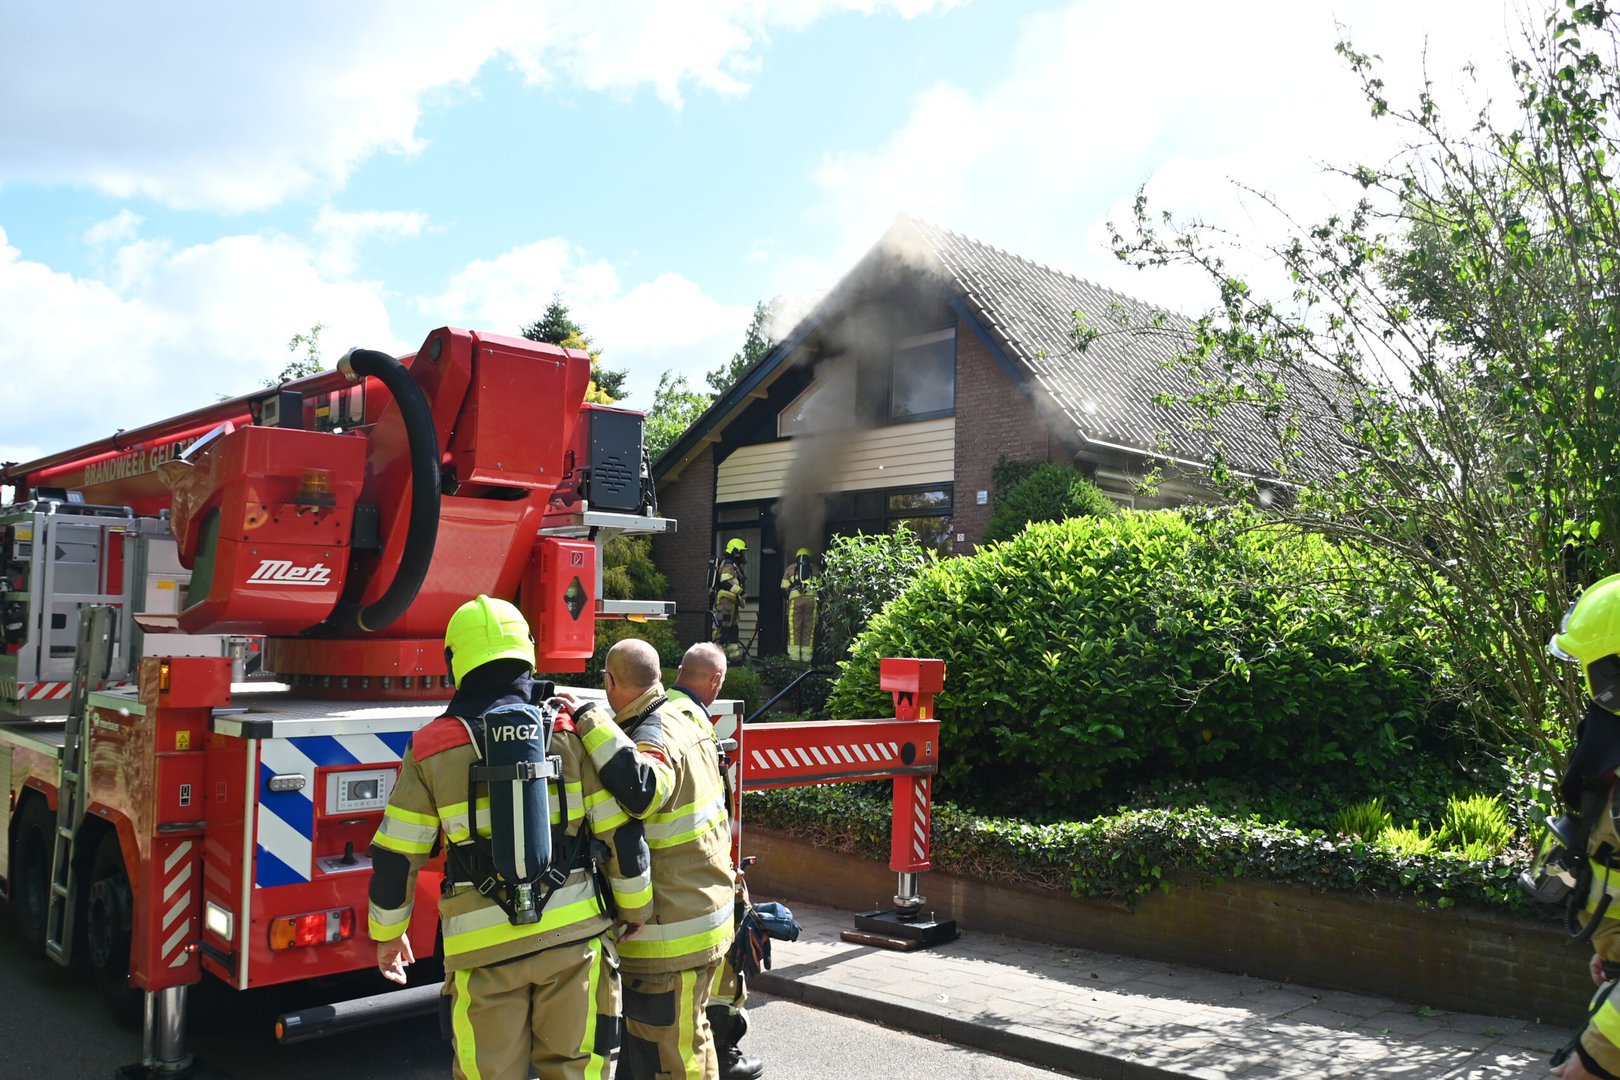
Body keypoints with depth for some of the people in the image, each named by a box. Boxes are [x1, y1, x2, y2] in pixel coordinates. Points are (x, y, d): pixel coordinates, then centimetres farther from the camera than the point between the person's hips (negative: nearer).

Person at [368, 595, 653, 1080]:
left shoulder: (432, 748, -4)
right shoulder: (571, 733, -2)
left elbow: (396, 855, 0)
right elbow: (621, 835, 0)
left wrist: (388, 934, 16)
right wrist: (635, 909, 15)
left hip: (486, 947, -1)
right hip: (574, 934, 1)